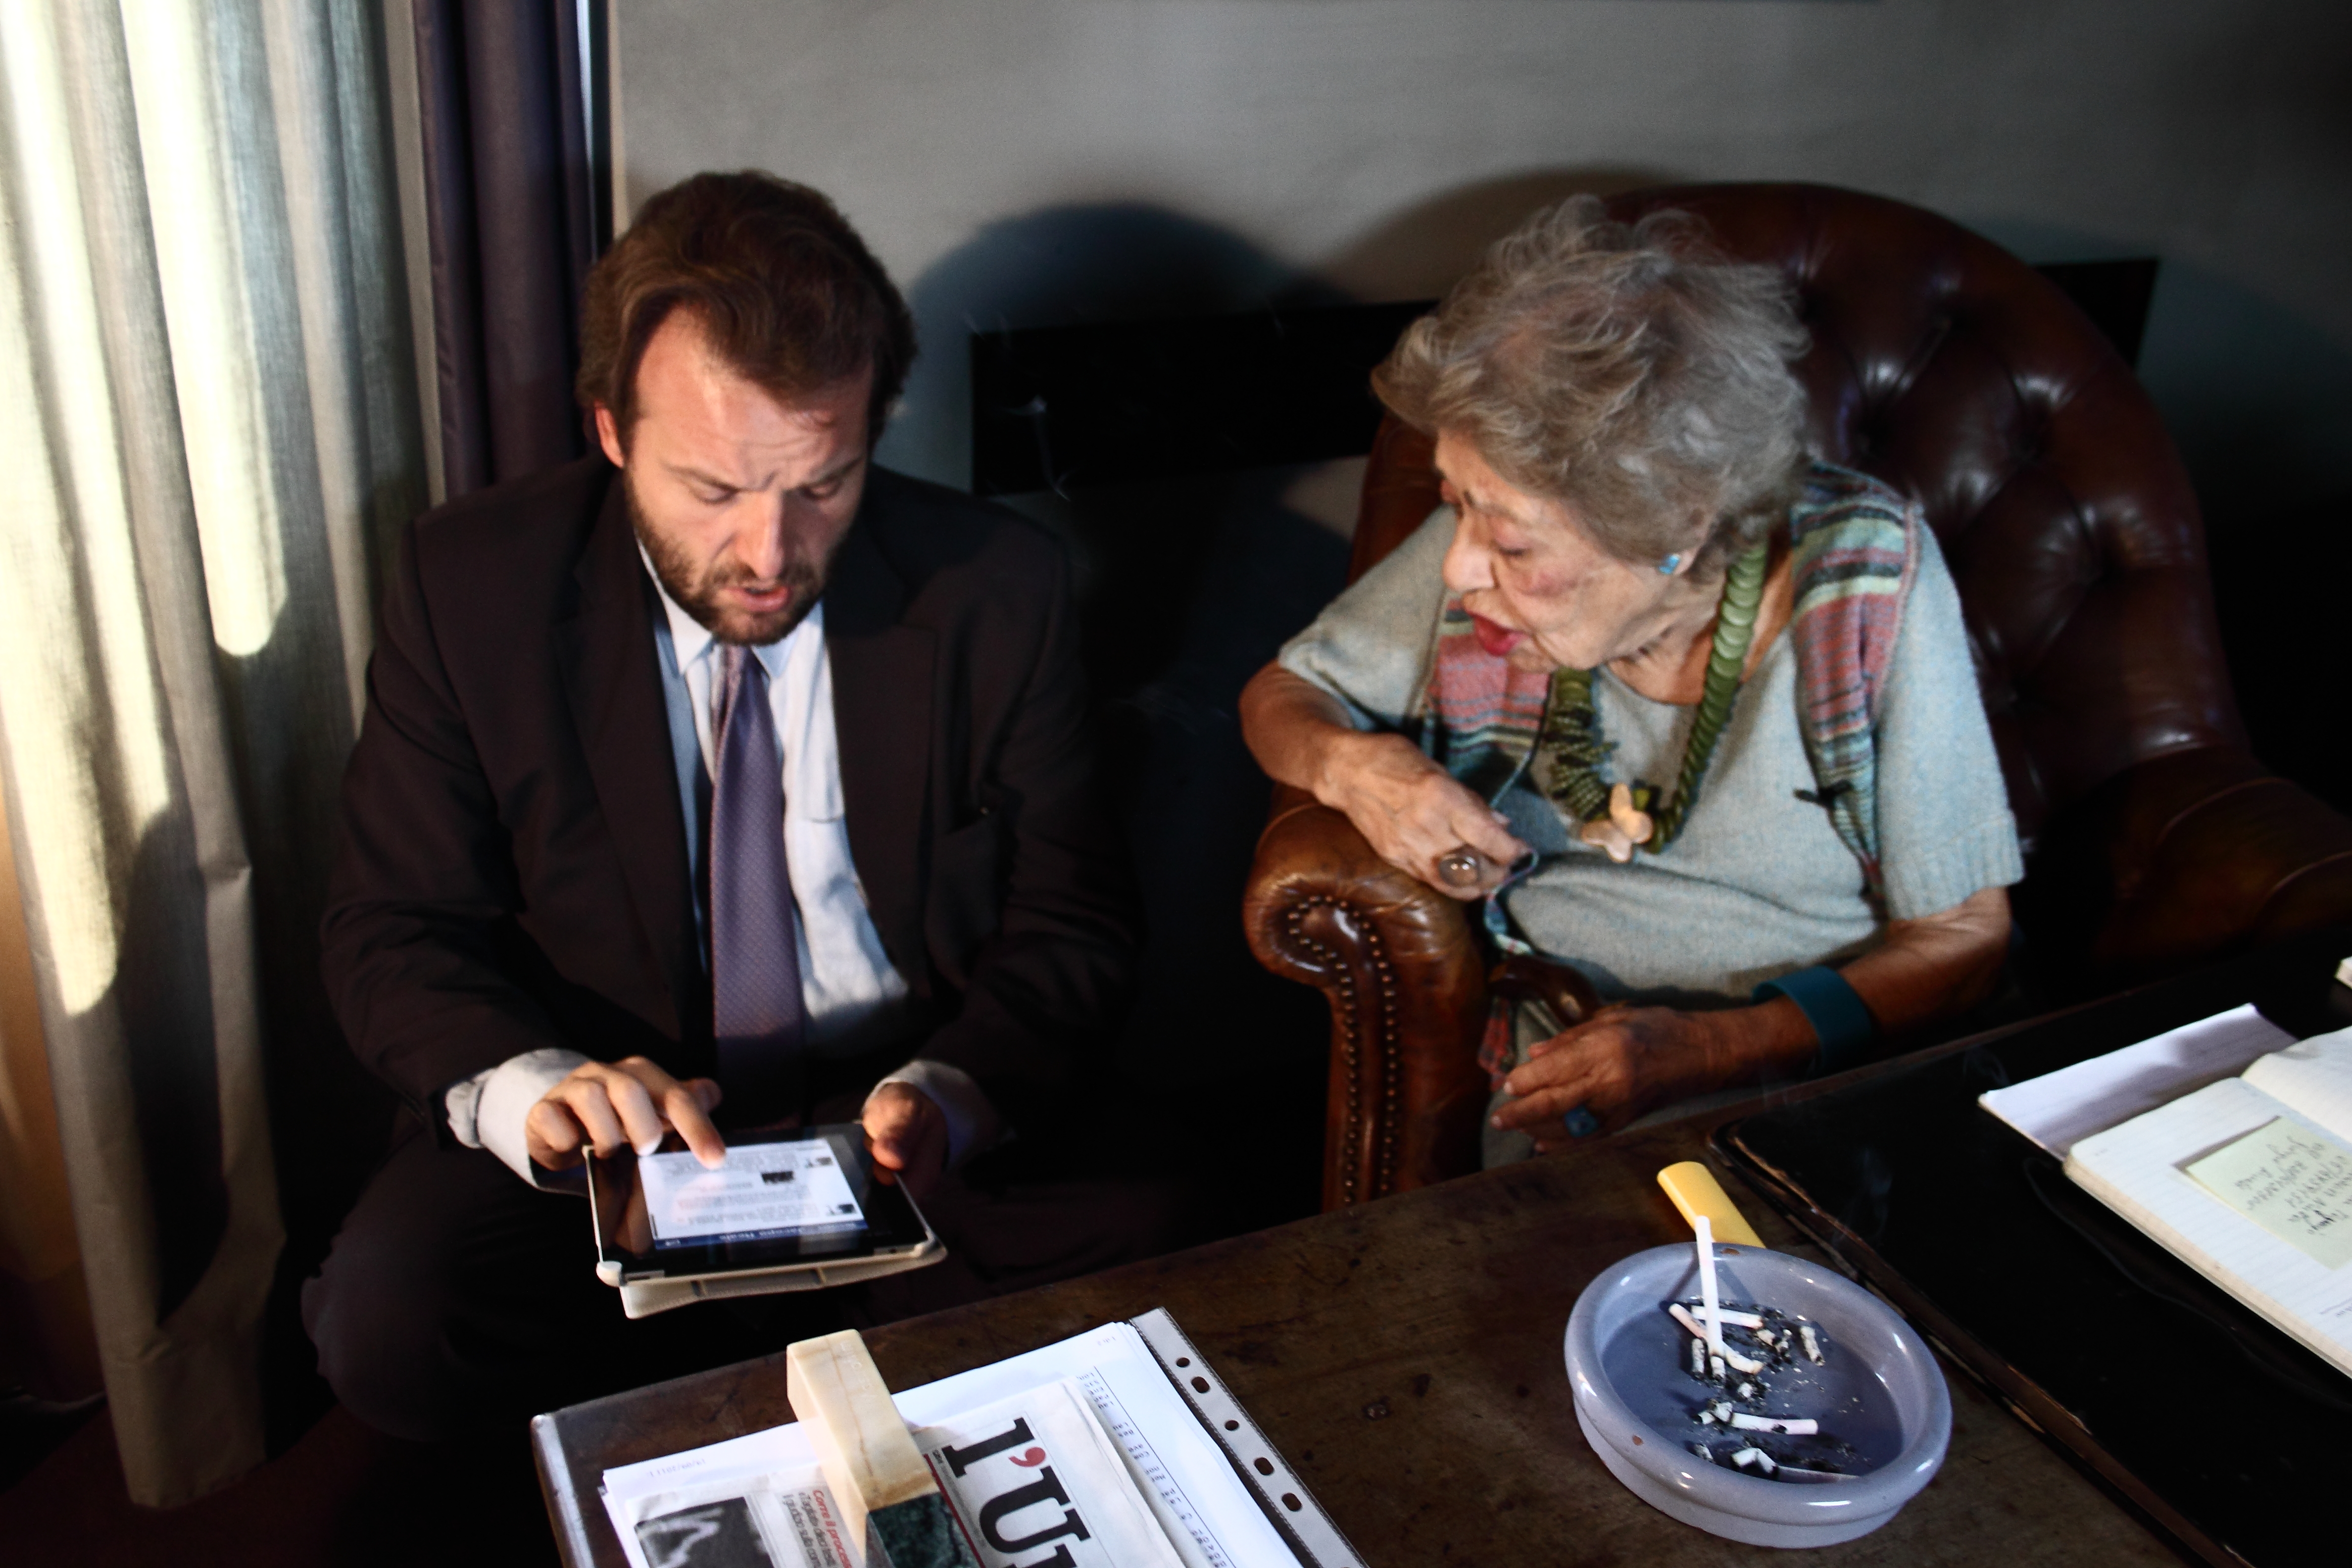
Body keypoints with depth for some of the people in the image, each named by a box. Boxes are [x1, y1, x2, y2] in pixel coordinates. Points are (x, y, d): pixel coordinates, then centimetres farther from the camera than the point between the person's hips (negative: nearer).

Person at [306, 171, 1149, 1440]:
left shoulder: (996, 591, -9)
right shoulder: (469, 587, -7)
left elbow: (1067, 927, -3)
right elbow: (394, 932, -3)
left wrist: (945, 1098, -25)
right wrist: (531, 1088, -26)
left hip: (915, 1127, 0)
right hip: (614, 1140, 1)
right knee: (383, 1330, -27)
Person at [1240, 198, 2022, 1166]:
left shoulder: (1869, 581, -14)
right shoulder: (1480, 566, -8)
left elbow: (1962, 939, -8)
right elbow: (1280, 695, 9)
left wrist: (1713, 1049, -23)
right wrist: (1349, 765, -15)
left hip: (1831, 1094, 0)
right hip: (1572, 1075, 1)